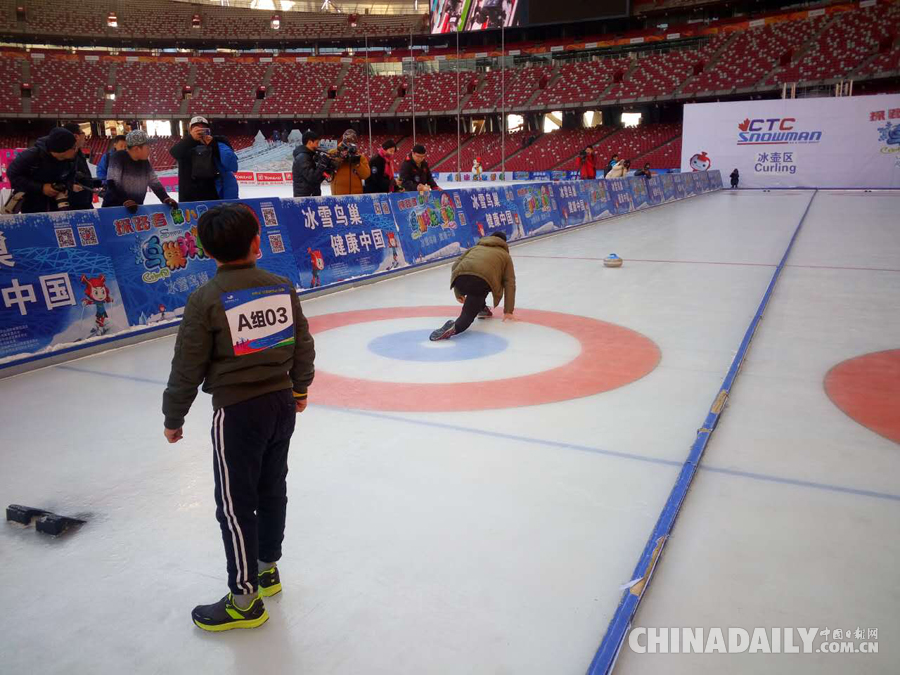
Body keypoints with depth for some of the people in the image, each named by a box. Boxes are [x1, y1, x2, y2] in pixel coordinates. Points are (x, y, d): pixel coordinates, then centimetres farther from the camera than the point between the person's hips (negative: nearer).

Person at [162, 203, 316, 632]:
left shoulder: (205, 299, -14)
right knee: (272, 490, 20)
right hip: (281, 403, 6)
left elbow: (188, 367, -10)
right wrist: (300, 388, 23)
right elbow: (303, 345, 7)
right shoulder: (282, 287, -1)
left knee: (235, 505, 6)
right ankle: (268, 568, 38)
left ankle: (245, 599, 18)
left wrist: (173, 418, 4)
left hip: (237, 412, -6)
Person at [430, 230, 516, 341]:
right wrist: (508, 311, 19)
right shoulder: (505, 255, 30)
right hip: (482, 280, -4)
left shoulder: (476, 247, 38)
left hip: (460, 279, 4)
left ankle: (481, 308, 32)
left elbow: (455, 265, 25)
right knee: (469, 313, -4)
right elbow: (509, 284, 19)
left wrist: (458, 293, 26)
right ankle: (455, 327, -33)